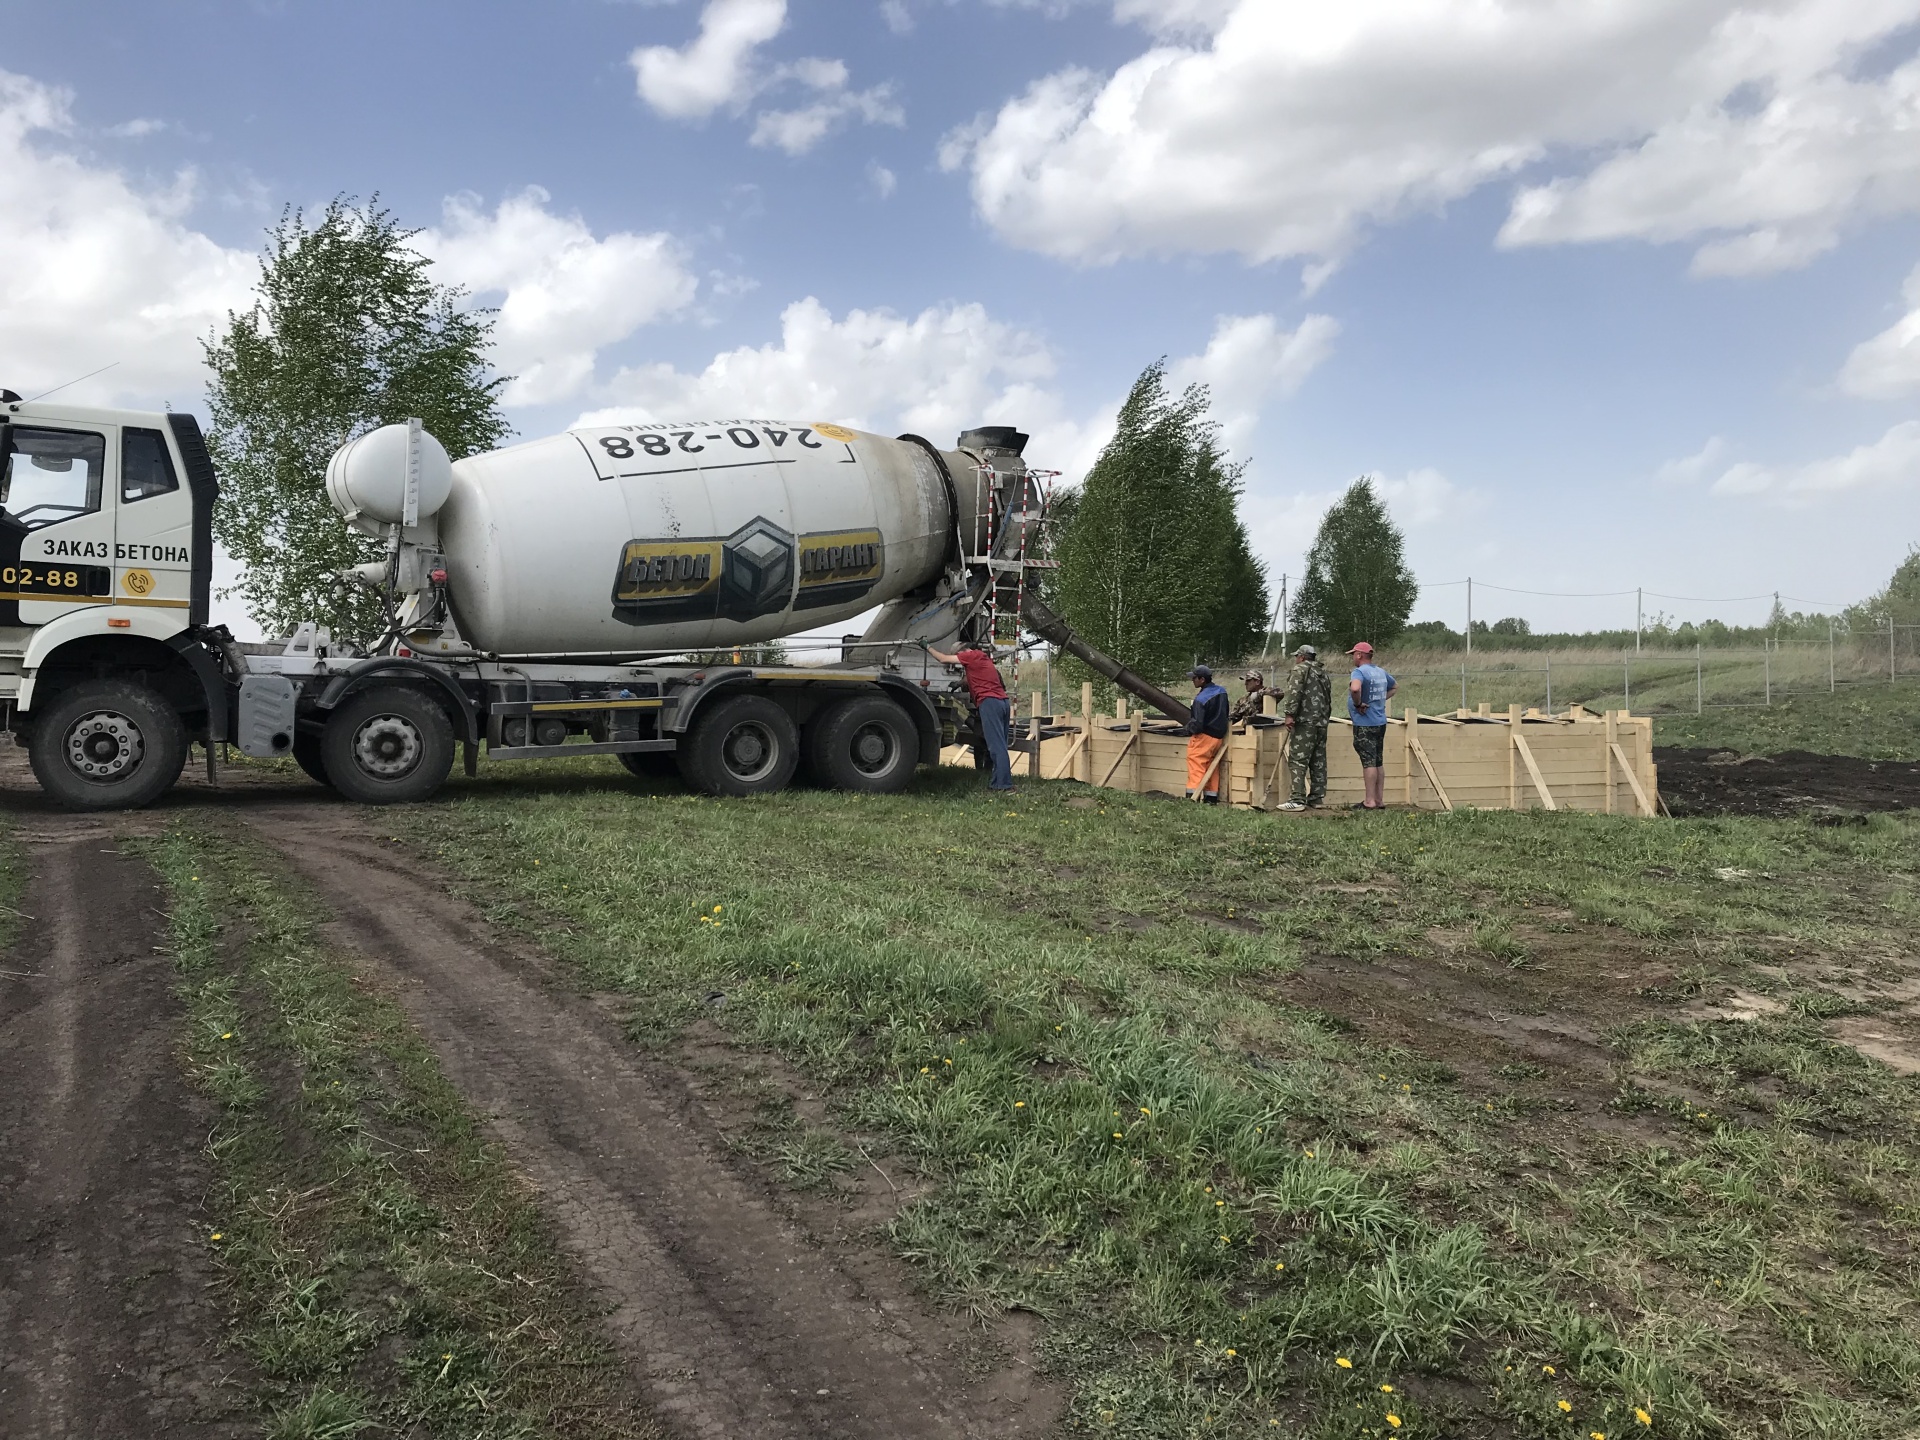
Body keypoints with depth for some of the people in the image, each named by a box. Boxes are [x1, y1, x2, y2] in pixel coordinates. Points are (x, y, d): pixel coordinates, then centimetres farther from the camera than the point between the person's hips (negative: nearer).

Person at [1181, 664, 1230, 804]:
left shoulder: (1201, 699, -21)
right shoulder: (1222, 692, 5)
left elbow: (1197, 724, -22)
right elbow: (1225, 714, 16)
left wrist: (1186, 730, -4)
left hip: (1204, 737, -8)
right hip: (1219, 736, 8)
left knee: (1196, 768, -4)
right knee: (1212, 769, 15)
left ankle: (1192, 797, -8)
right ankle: (1212, 798, 18)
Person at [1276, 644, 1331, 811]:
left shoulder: (1300, 669, -3)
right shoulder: (1323, 672, 22)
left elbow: (1294, 692, -16)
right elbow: (1329, 698, 24)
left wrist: (1289, 714, -18)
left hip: (1305, 722, -9)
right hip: (1322, 723, 9)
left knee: (1298, 760, -10)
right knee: (1319, 762, 11)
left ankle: (1298, 799, -17)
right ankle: (1317, 798, 14)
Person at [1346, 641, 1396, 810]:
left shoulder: (1359, 671, -14)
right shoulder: (1381, 672, 13)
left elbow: (1355, 688, -36)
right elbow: (1393, 687, 31)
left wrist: (1358, 703, -19)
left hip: (1364, 723, -8)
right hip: (1380, 722, 8)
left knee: (1369, 762, -7)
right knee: (1379, 762, 11)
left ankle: (1370, 801, -6)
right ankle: (1380, 800, 15)